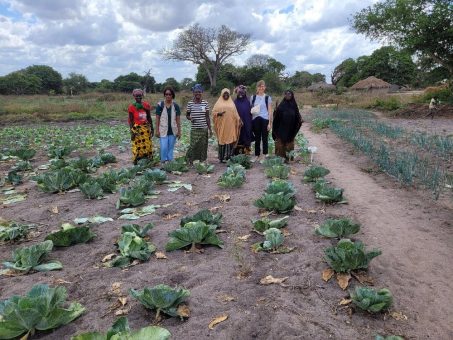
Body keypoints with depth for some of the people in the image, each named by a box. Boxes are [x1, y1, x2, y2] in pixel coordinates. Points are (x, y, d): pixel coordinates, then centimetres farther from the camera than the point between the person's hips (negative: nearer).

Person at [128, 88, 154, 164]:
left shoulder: (146, 105, 2)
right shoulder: (132, 107, -7)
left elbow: (149, 118, 10)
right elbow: (131, 121, -5)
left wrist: (152, 128, 8)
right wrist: (132, 132, -11)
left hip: (146, 128, 4)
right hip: (137, 129, -4)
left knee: (148, 145, 6)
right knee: (137, 146, -1)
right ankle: (136, 162, 9)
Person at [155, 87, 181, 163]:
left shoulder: (176, 106, 2)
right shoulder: (160, 105, -3)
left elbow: (178, 119, 3)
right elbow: (157, 119, -1)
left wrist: (179, 131, 1)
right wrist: (157, 130, -5)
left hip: (173, 131, 2)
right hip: (163, 131, -2)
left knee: (171, 148, 8)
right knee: (164, 148, -8)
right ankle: (163, 162, 6)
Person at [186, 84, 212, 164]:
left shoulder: (205, 103, 3)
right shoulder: (190, 103, 0)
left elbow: (207, 117, 7)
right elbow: (187, 114, 10)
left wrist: (210, 129, 5)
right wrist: (190, 118, -14)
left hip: (204, 129, 2)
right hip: (194, 129, -2)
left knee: (203, 146, 4)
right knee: (193, 146, -7)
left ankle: (202, 162, 15)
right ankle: (190, 161, 9)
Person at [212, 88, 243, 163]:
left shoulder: (231, 103, 14)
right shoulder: (218, 103, 8)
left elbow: (235, 114, 11)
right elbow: (214, 112, 2)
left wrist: (239, 121, 1)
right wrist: (218, 114, -18)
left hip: (230, 125, 2)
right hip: (221, 125, -2)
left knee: (230, 140, -4)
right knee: (222, 140, -2)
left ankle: (228, 157, 0)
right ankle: (222, 158, 3)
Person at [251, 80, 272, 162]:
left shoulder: (268, 98, 2)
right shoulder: (253, 97, 8)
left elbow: (270, 111, 1)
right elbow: (250, 109, 16)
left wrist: (270, 123, -4)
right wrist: (252, 111, -8)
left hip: (265, 119, -2)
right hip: (256, 120, 2)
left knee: (264, 138, 2)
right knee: (257, 138, 7)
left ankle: (264, 155, 10)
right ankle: (257, 155, 14)